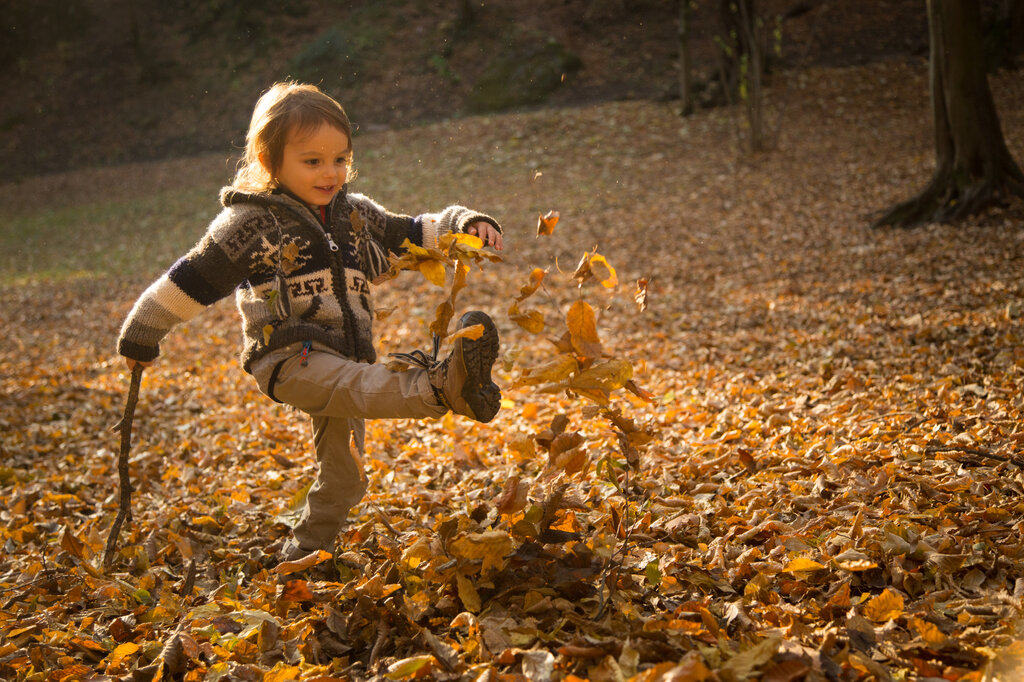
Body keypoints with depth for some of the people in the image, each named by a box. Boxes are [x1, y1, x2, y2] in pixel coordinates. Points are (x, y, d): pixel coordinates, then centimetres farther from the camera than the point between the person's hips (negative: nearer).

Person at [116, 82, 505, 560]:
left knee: (343, 476, 12)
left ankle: (304, 554, 30)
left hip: (341, 360, 8)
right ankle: (441, 388, -63)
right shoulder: (252, 223, -5)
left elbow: (411, 235, 17)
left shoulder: (354, 215, 13)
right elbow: (192, 279, -2)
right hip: (288, 358, -7)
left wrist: (466, 225, -1)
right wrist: (142, 334, 4)